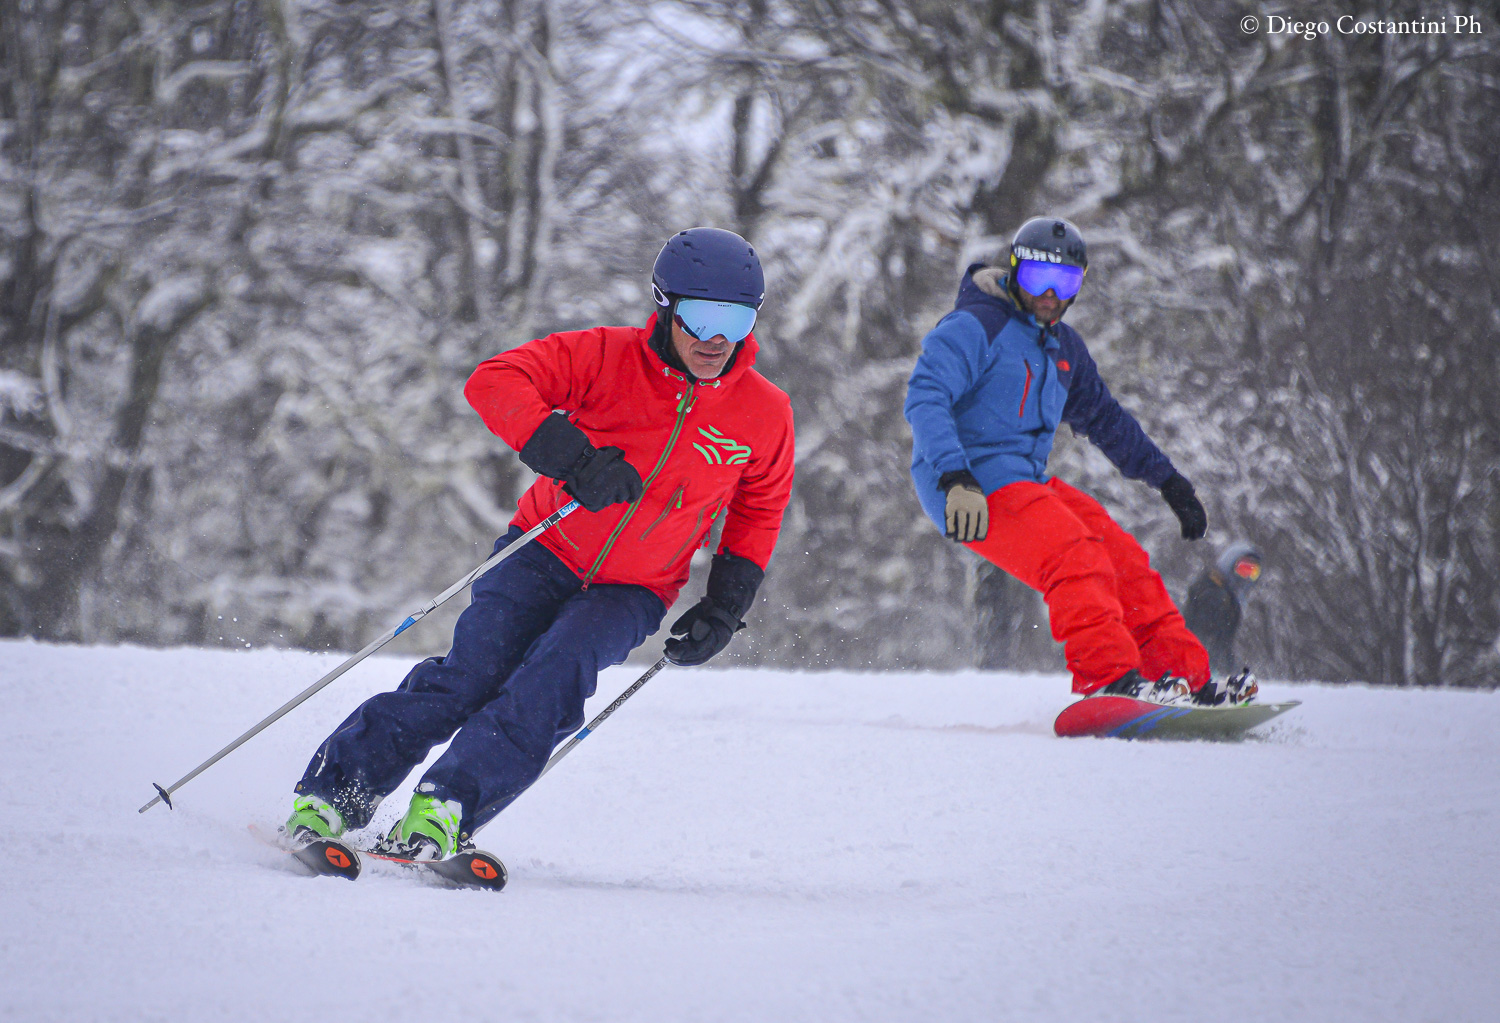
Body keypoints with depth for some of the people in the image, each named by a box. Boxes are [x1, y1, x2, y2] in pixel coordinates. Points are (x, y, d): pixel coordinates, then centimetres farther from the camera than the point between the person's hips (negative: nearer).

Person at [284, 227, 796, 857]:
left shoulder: (765, 416, -7)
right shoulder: (607, 358, -15)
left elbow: (758, 514, 11)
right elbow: (495, 382, -25)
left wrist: (724, 610, 1)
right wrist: (573, 457, -37)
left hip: (633, 593, 1)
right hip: (546, 554, -1)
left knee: (556, 674, -28)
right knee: (472, 673, -20)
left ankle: (445, 809, -33)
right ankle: (330, 794, -13)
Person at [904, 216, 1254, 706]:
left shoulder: (1063, 347, 18)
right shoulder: (975, 327, -10)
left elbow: (1105, 418, 31)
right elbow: (925, 399, -22)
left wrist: (1169, 479, 31)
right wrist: (956, 479, -36)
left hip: (1027, 481, 9)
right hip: (973, 487, -9)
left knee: (1122, 559, 0)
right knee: (1078, 559, -26)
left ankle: (1183, 677, 3)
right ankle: (1109, 680, -35)